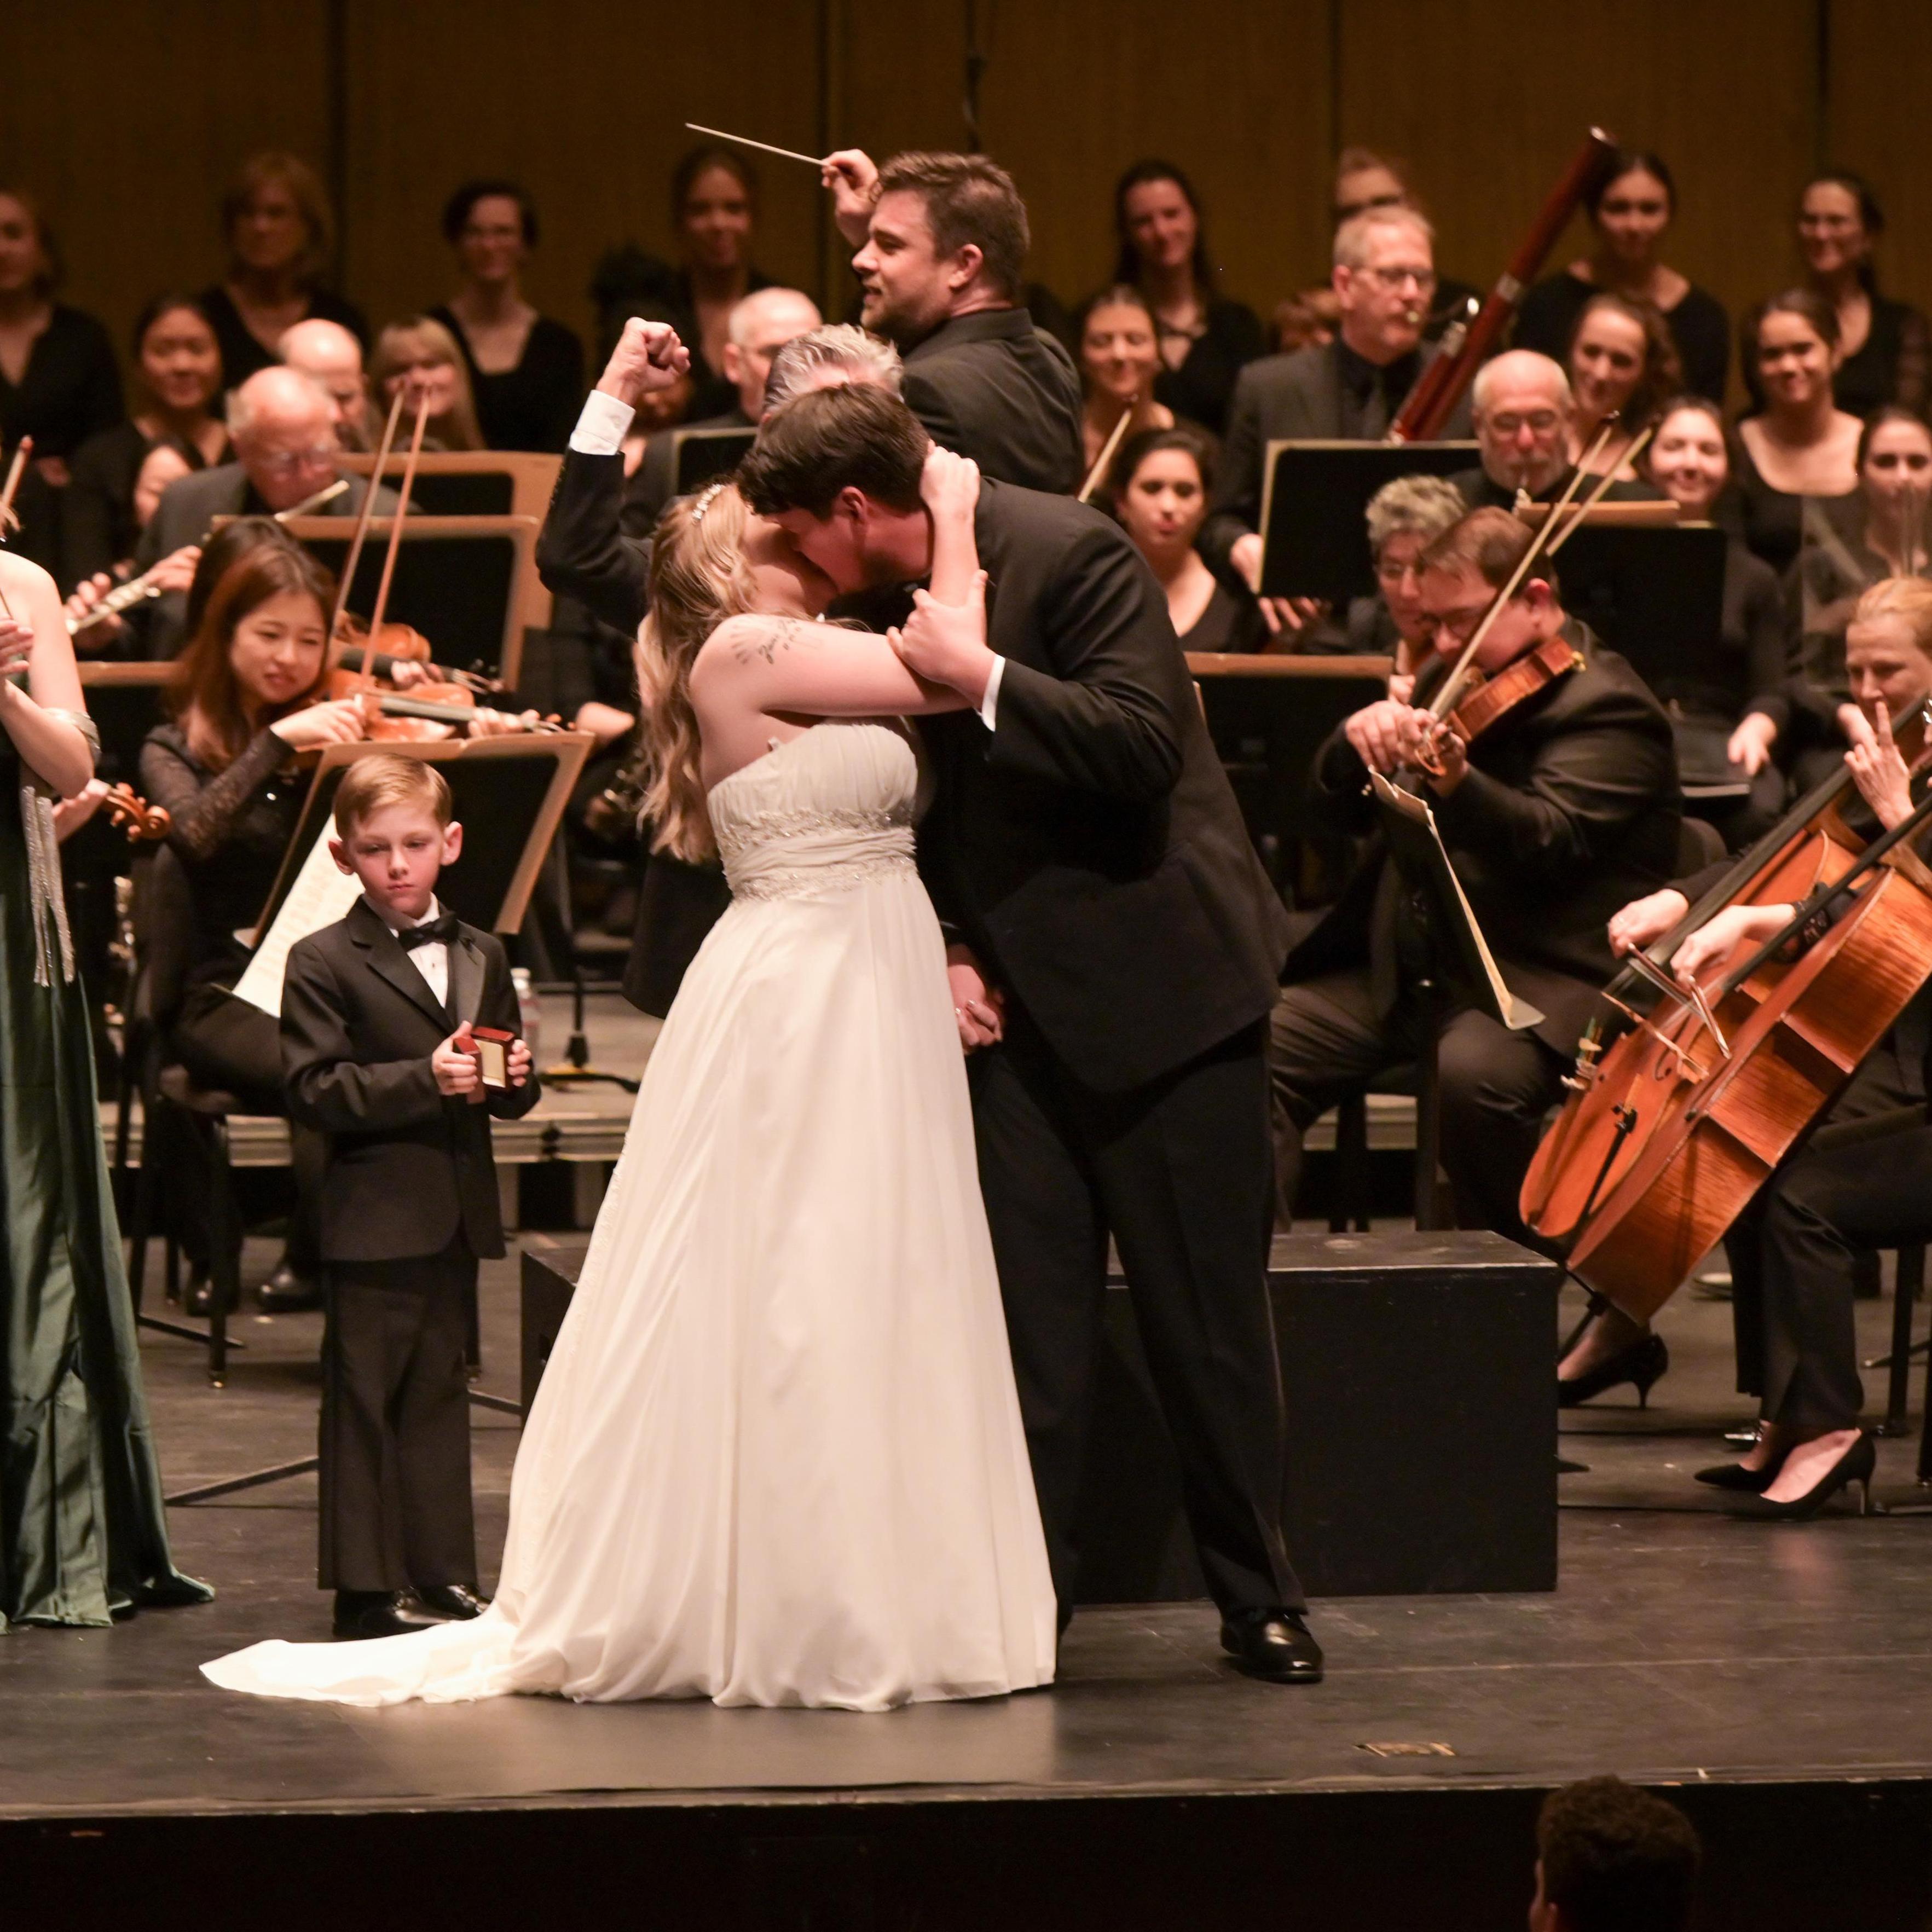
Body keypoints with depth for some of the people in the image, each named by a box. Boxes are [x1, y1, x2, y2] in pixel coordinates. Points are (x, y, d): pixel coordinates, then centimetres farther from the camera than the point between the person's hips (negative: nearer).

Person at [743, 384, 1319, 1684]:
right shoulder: (892, 605, 6)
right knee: (1033, 1320, 1)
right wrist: (945, 951, 1)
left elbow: (1145, 749, -24)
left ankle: (1260, 1600, 12)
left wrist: (985, 678, -27)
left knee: (1208, 1318, 1)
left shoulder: (1070, 555, -15)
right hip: (1019, 1000, 6)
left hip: (1162, 990, -6)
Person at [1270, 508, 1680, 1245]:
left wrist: (1456, 784, -44)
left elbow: (1548, 840, -24)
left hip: (1544, 980, -8)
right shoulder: (1448, 682, 18)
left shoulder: (1605, 707, -7)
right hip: (1404, 962, 8)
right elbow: (1340, 811, 17)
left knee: (1473, 1073, -37)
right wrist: (1356, 741, -7)